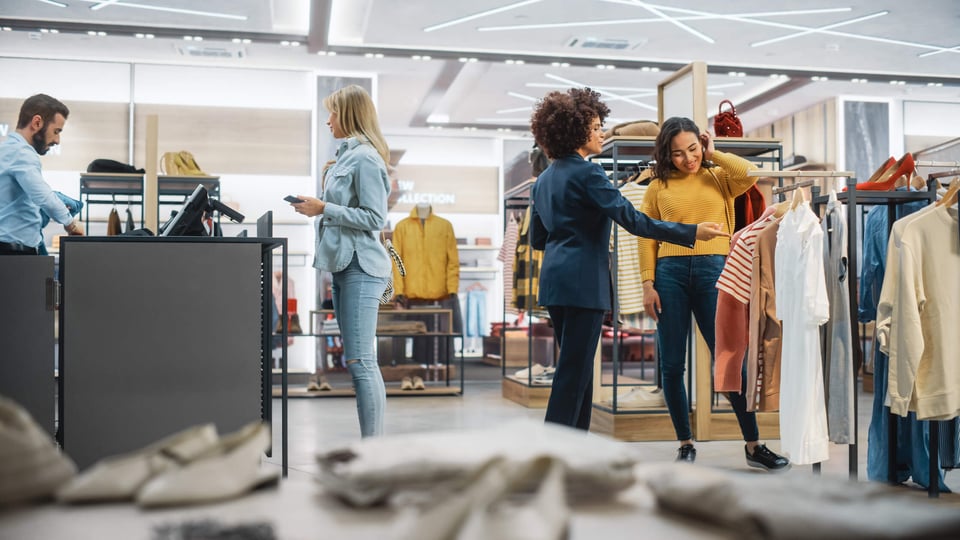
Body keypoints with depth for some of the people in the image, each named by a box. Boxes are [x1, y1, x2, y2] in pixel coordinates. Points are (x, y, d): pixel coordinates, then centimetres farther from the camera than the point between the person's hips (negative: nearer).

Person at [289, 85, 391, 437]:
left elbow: (375, 218, -17)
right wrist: (319, 207, 10)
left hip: (361, 267, -10)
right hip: (344, 264, 10)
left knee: (361, 361, -10)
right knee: (354, 360, 12)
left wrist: (324, 208, -16)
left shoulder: (365, 158, -12)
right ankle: (370, 442, 20)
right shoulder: (347, 155, 16)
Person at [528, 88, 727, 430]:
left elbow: (537, 238, 18)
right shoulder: (587, 173, -11)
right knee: (574, 371, -4)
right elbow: (632, 219, -18)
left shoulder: (545, 178, 15)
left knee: (575, 367, 15)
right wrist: (692, 233, -16)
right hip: (582, 283, -9)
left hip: (554, 280, 9)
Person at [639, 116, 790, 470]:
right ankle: (685, 442, 18)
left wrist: (713, 154, 2)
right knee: (672, 364, 4)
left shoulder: (719, 178, 11)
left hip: (713, 271, 0)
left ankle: (753, 445, 10)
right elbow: (647, 238, 6)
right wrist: (648, 284, -3)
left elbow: (750, 175, -11)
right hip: (670, 272, 1)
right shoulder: (658, 187, 8)